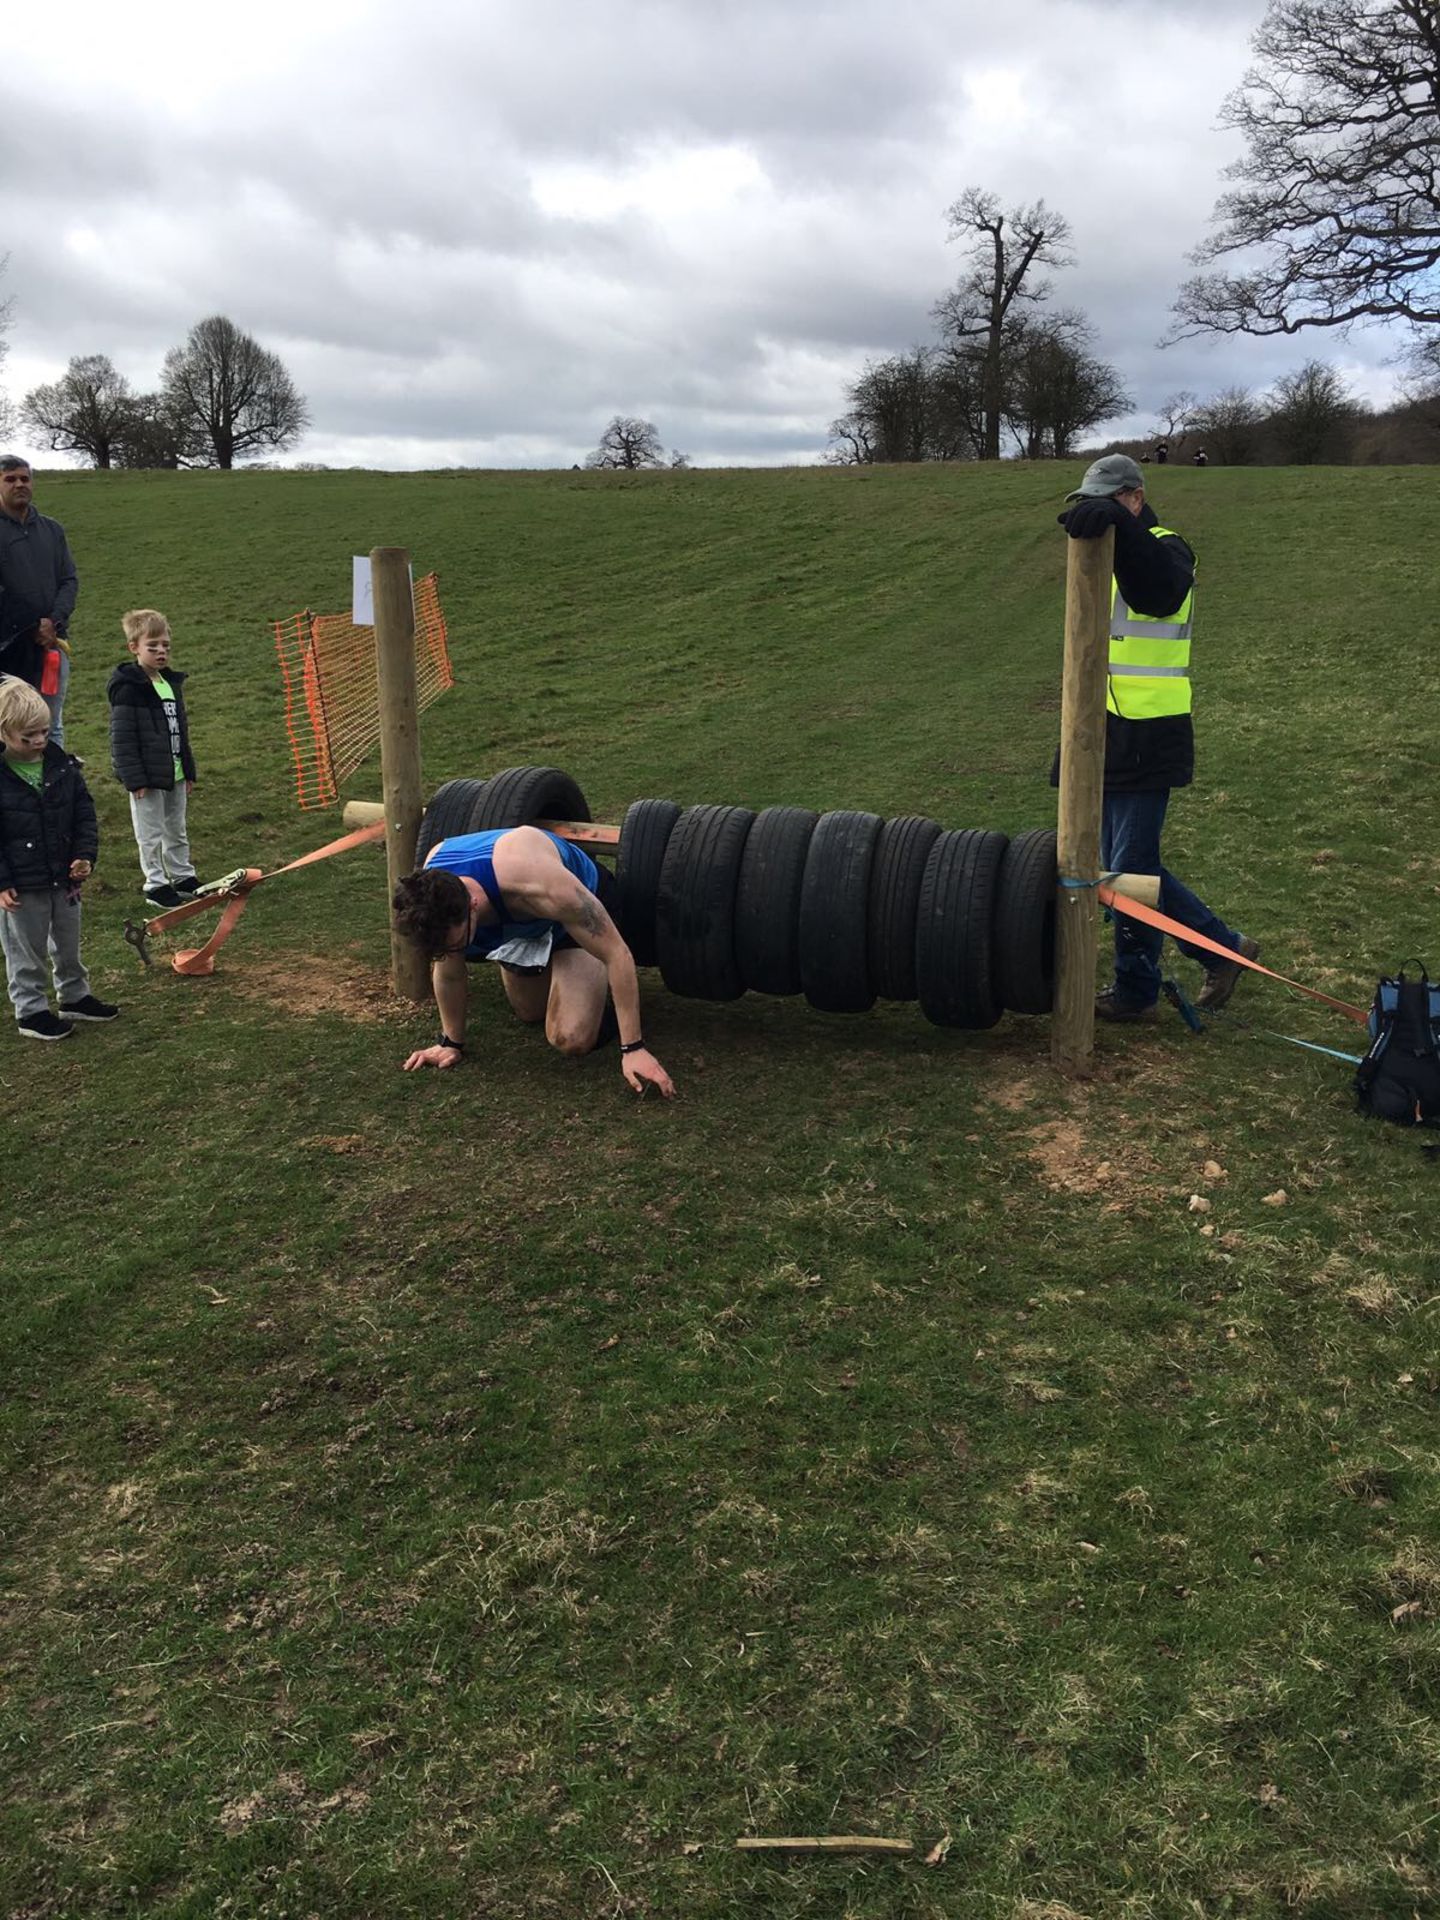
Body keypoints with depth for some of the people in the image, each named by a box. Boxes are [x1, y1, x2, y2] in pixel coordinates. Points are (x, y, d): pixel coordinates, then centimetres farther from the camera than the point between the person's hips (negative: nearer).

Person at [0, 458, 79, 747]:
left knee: (52, 727, 7)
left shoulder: (52, 530, 14)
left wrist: (54, 621, -7)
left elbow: (70, 580, 9)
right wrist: (32, 629, -13)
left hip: (52, 643, 4)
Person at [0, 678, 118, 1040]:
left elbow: (84, 813, 6)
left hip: (64, 877, 5)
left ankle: (74, 997, 37)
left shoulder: (62, 764, -1)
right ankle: (31, 1012, 20)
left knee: (68, 943, 20)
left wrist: (85, 855, -5)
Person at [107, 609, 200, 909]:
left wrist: (188, 769, 16)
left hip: (175, 774, 7)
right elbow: (122, 737, -16)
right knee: (151, 834, 3)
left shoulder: (171, 681, 9)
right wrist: (134, 779, -20)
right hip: (147, 777, -7)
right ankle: (156, 884, 12)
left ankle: (183, 876, 30)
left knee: (177, 830, 18)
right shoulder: (128, 688, -15)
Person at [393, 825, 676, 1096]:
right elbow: (448, 973, -11)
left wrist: (634, 1048, -36)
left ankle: (597, 973, 11)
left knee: (572, 1039, -17)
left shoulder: (537, 883, -48)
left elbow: (617, 952, -38)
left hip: (581, 905, -5)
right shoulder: (429, 894, -32)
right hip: (516, 924, 5)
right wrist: (451, 1043, 1)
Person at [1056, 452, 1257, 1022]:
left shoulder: (1163, 551, -9)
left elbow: (1159, 590, -35)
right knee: (1120, 864, 12)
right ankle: (1223, 948, 23)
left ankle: (1135, 991, 12)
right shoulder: (1105, 555, 17)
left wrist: (1117, 522, -45)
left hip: (1148, 739, -9)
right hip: (1109, 735, 9)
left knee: (1129, 867, -4)